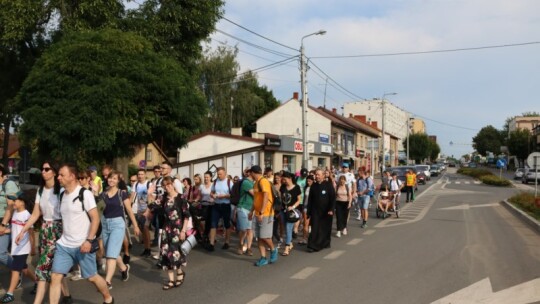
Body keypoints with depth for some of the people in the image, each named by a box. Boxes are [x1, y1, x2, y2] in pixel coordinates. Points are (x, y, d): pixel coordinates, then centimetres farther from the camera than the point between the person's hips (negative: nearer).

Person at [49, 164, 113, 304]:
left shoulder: (85, 194, -12)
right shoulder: (62, 195, 8)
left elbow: (95, 218, -15)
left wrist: (89, 240, -22)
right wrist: (62, 237, 16)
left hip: (82, 245, -6)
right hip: (64, 245, 6)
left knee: (92, 277, 6)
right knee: (55, 277, 0)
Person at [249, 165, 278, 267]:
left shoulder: (263, 181, -15)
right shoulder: (256, 183, 14)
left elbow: (266, 197, -22)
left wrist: (262, 212, -25)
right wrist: (252, 211, 21)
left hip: (265, 214, -9)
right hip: (257, 214, 9)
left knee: (264, 236, -6)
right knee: (259, 237, 6)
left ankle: (273, 250, 20)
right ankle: (263, 258, 11)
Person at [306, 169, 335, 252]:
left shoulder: (328, 185, -5)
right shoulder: (313, 186, 5)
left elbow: (333, 198, -8)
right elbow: (310, 199, 9)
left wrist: (331, 209, -16)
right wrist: (309, 212, 6)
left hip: (326, 211, -2)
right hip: (315, 211, 2)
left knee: (326, 228, 9)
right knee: (315, 229, -4)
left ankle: (325, 243, 25)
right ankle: (312, 246, -3)